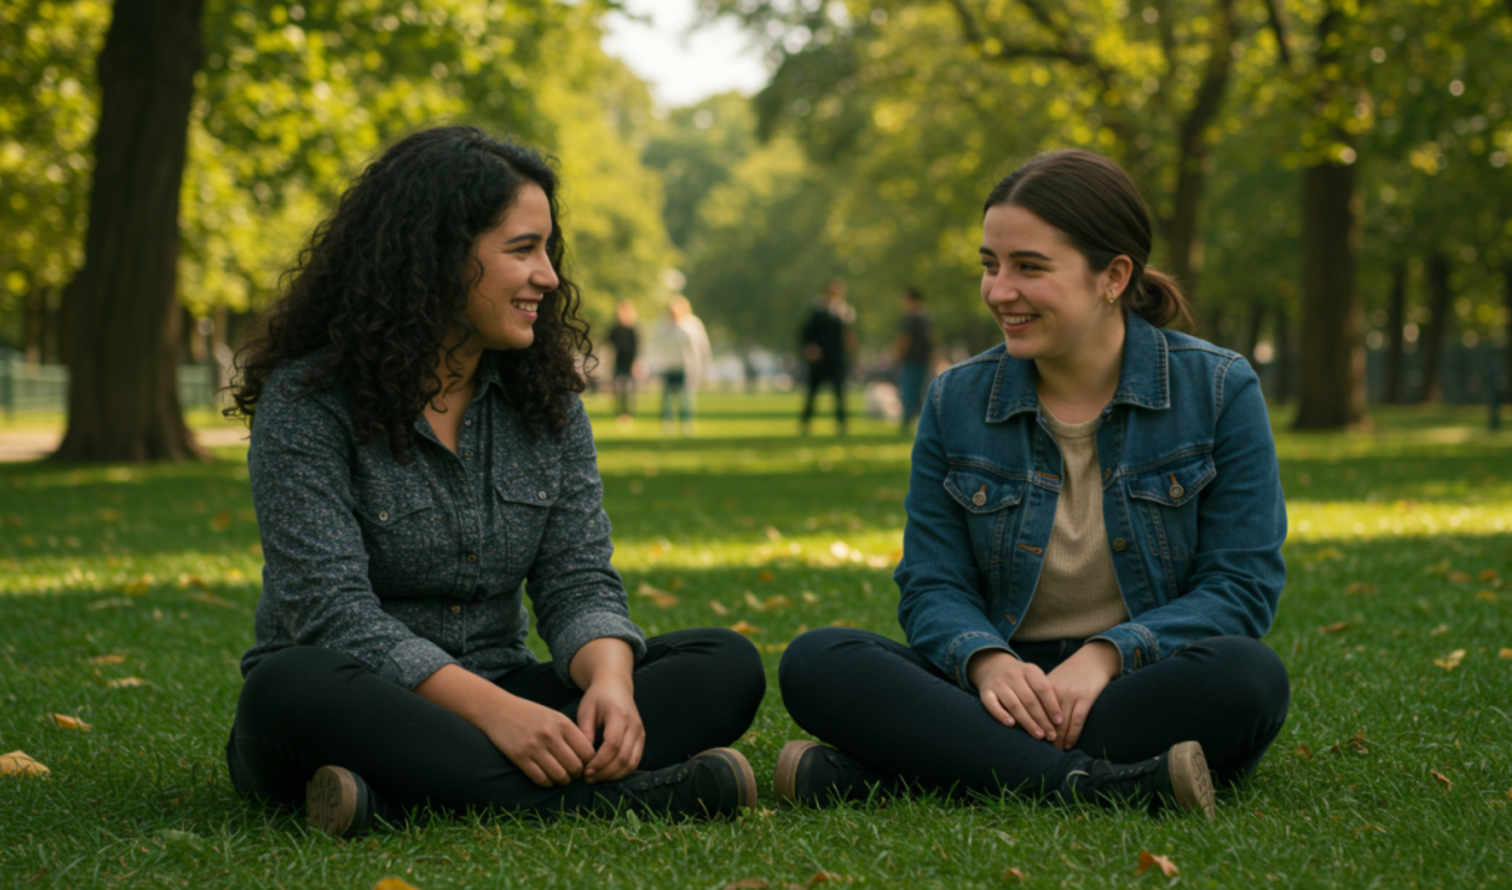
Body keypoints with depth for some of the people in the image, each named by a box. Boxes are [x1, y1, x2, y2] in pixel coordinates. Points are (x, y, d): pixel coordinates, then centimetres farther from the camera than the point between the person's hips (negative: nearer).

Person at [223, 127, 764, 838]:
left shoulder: (545, 400, 8)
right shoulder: (310, 398, -10)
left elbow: (579, 583, 0)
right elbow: (332, 611, -19)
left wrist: (610, 680, -24)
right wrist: (492, 710, -32)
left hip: (496, 699, 5)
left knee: (727, 665, -14)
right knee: (291, 688, -38)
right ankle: (615, 798, -41)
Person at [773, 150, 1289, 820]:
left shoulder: (1218, 390, -1)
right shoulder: (956, 402, 7)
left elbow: (1243, 584, -5)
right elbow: (932, 586, 5)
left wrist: (1107, 654, -21)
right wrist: (985, 661, -19)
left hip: (1149, 689, -1)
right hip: (1001, 691, 2)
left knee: (1248, 676, -37)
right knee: (814, 662, -22)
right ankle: (1104, 785, -37)